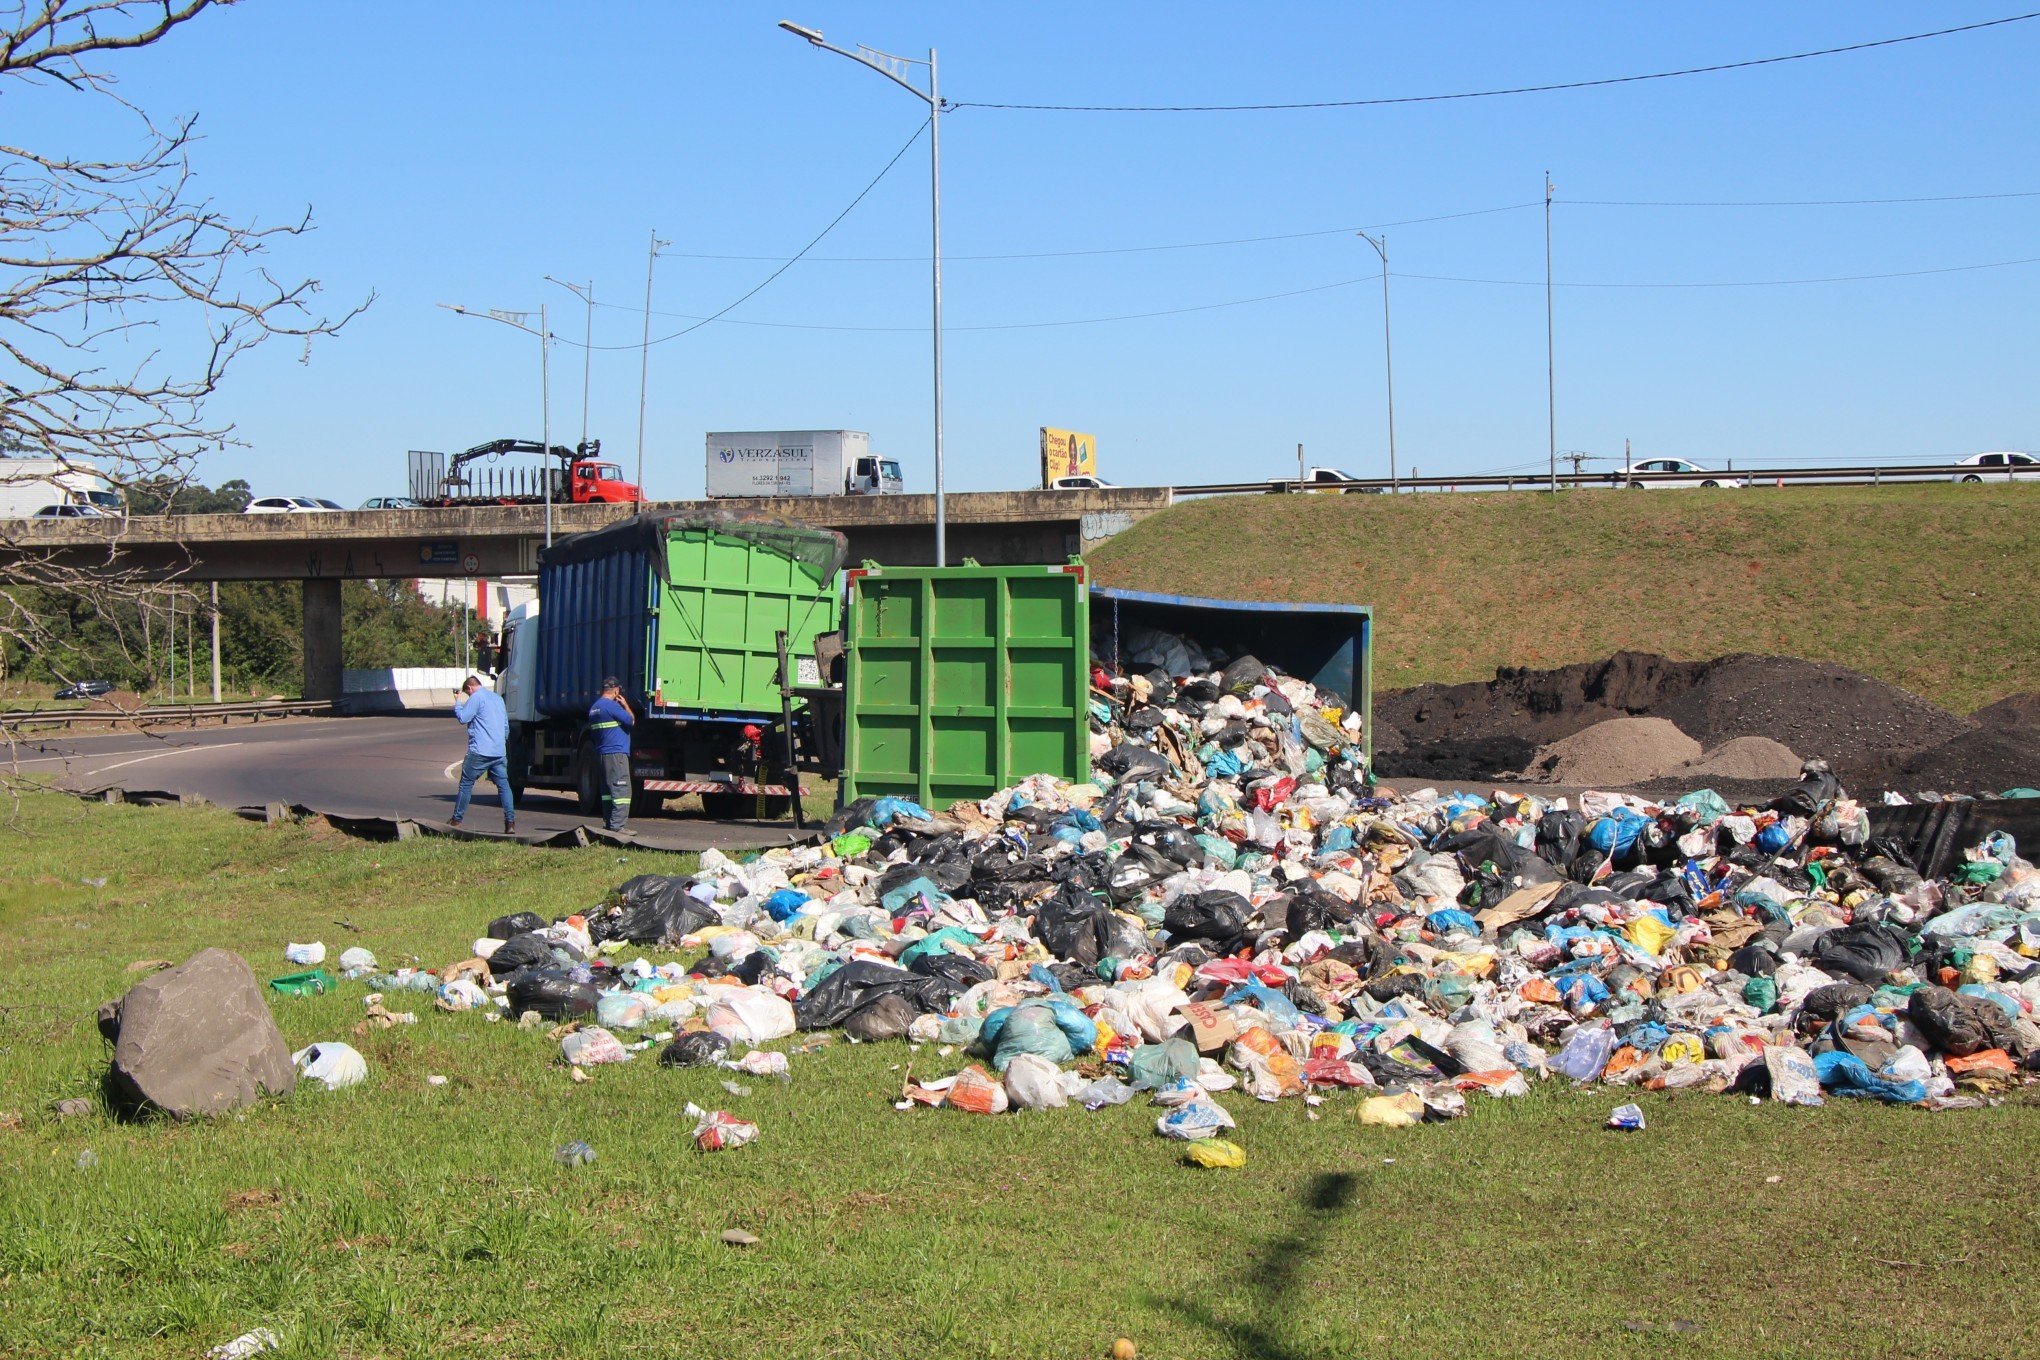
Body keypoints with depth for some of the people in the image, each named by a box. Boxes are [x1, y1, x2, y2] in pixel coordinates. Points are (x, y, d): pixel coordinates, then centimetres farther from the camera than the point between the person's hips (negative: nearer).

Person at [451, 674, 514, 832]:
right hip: (499, 752, 6)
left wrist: (458, 702, 6)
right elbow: (506, 726, 26)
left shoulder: (476, 698, -5)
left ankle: (456, 820, 10)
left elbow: (463, 718, -8)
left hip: (480, 751, -6)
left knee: (466, 784, 5)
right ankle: (510, 822, -8)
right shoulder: (498, 698, 20)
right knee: (503, 785, 3)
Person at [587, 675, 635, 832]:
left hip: (602, 753, 10)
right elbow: (631, 721, -10)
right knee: (621, 790, -9)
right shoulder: (611, 705, -14)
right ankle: (617, 826, -15)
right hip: (616, 753, -10)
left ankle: (608, 824, 16)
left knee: (608, 790, 14)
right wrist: (625, 705, 3)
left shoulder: (594, 707, 16)